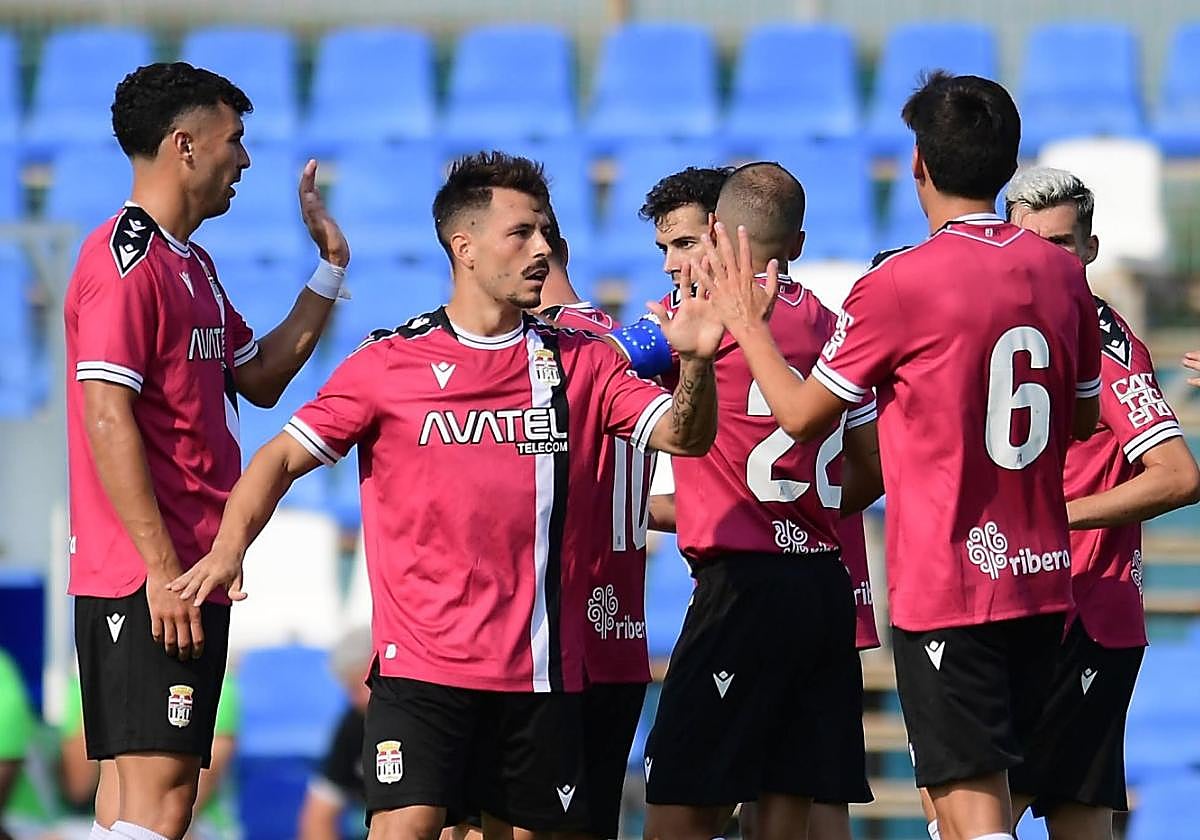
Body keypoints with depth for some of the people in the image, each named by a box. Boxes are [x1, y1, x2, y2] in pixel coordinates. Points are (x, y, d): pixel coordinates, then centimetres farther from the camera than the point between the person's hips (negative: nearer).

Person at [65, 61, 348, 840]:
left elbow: (259, 378, 24)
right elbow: (107, 419, -19)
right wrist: (161, 567, -22)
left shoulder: (194, 265, 18)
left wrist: (329, 270, 20)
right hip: (149, 579, -10)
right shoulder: (126, 261, -13)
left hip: (188, 572, 10)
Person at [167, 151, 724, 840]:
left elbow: (683, 435, 2)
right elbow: (284, 458, 3)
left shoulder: (580, 363, 10)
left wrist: (696, 363, -19)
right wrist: (230, 548, -14)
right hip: (422, 666, -3)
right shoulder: (390, 363, 3)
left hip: (543, 671, 3)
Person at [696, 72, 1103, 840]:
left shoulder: (900, 285, -13)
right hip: (1041, 577, 6)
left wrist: (746, 322, 11)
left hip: (946, 586, -6)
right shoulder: (1061, 272, 4)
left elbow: (802, 416, -3)